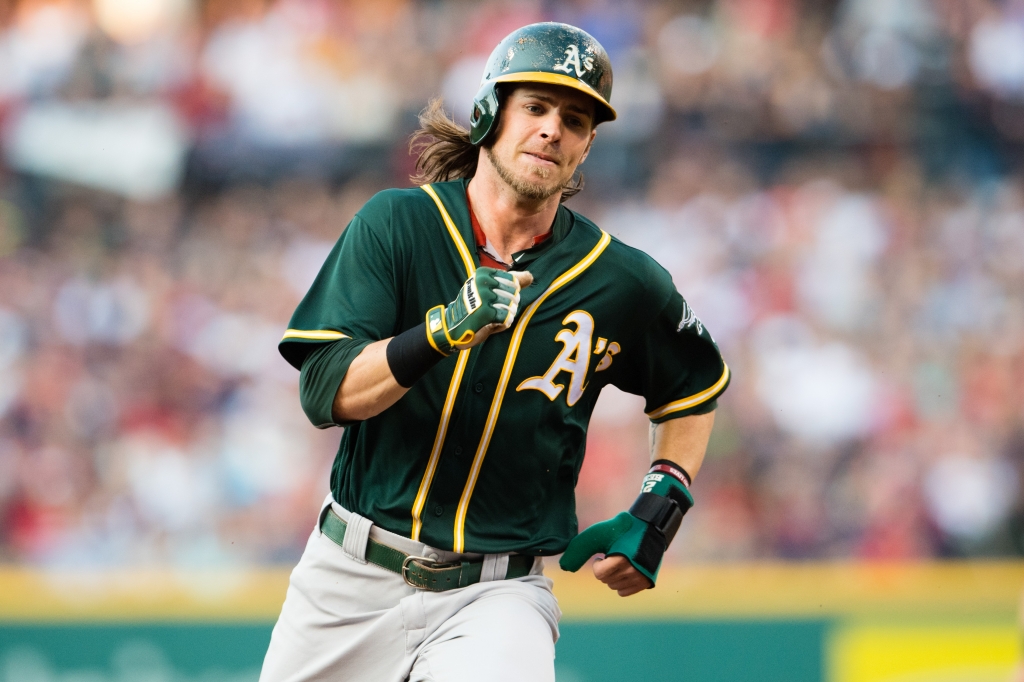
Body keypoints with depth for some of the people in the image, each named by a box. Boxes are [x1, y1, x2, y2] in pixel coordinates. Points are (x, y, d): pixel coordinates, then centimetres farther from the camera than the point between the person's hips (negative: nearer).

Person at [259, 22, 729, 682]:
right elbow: (324, 393, -14)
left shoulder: (622, 285, -2)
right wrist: (446, 331, -29)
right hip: (352, 578, 1)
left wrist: (660, 508, 4)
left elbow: (694, 387, 18)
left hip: (497, 598, -1)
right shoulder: (395, 224, -4)